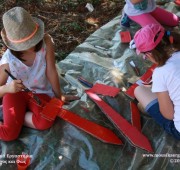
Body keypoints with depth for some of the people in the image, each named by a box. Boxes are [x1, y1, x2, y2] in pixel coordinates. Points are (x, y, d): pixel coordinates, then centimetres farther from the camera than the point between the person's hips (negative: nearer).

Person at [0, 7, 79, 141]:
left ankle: (16, 116, -1)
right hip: (15, 92, -1)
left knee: (45, 123, -26)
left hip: (40, 92, 2)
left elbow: (51, 72, -15)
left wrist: (59, 95, -5)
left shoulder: (46, 42, -24)